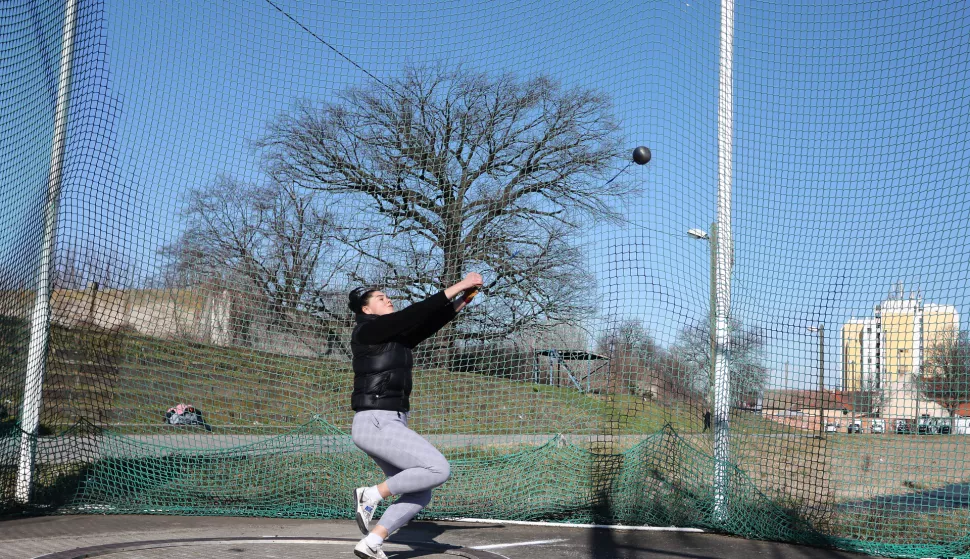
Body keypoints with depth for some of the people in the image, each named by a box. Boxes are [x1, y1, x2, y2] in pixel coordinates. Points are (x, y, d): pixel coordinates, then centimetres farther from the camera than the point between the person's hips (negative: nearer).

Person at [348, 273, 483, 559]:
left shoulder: (396, 338, 18)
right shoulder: (367, 330, -8)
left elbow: (430, 324, 13)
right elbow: (417, 313, -14)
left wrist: (463, 300, 4)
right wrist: (458, 286, -12)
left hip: (390, 425, 9)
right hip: (374, 424, -9)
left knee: (420, 495, 5)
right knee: (439, 469, -17)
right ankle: (372, 495, -6)